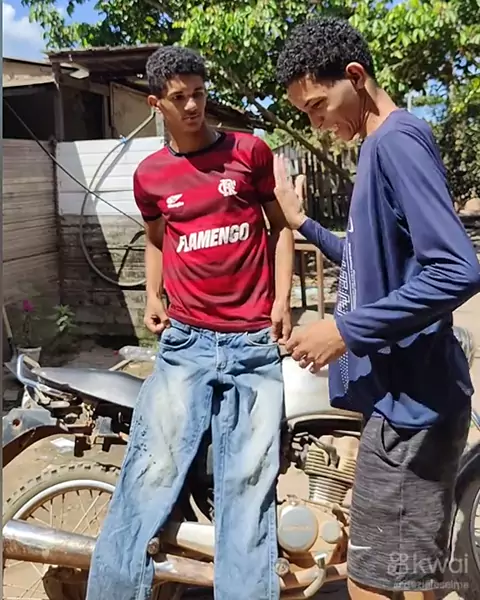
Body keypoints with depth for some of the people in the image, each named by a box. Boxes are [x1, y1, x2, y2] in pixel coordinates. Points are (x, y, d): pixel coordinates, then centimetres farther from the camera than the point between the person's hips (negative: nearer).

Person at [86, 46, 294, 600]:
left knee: (249, 482, 2)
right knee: (153, 469, -7)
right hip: (186, 340, 1)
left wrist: (282, 300, -1)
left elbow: (280, 226, 10)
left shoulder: (251, 152, 4)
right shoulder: (149, 175, 9)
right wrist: (153, 298, 9)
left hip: (255, 342, -1)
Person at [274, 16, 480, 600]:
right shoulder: (380, 147, 16)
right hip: (399, 395, 10)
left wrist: (346, 330, -20)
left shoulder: (398, 138, -14)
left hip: (409, 401, -10)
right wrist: (302, 222, 19)